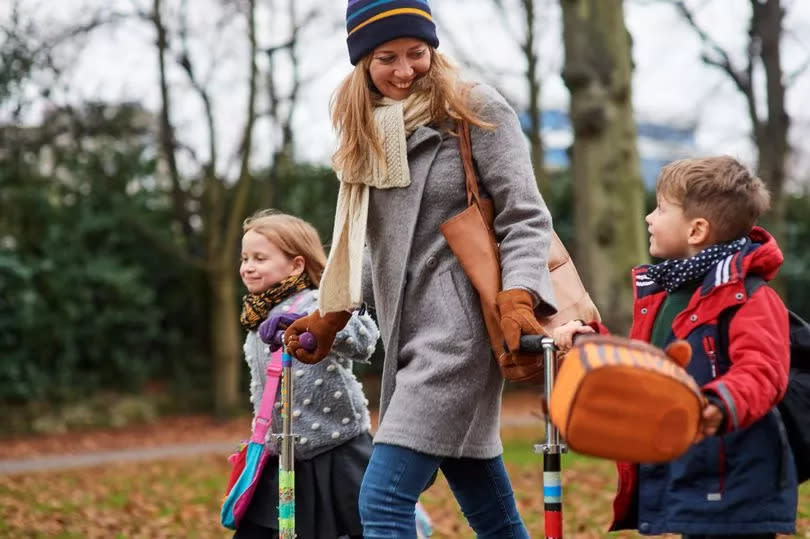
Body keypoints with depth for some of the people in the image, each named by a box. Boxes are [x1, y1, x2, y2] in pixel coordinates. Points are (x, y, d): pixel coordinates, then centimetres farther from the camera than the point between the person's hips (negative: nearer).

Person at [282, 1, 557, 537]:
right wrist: (332, 316, 21)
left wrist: (518, 298, -23)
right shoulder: (368, 132, 15)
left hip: (458, 330, -6)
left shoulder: (476, 110, -3)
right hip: (407, 336, 7)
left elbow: (526, 219, -8)